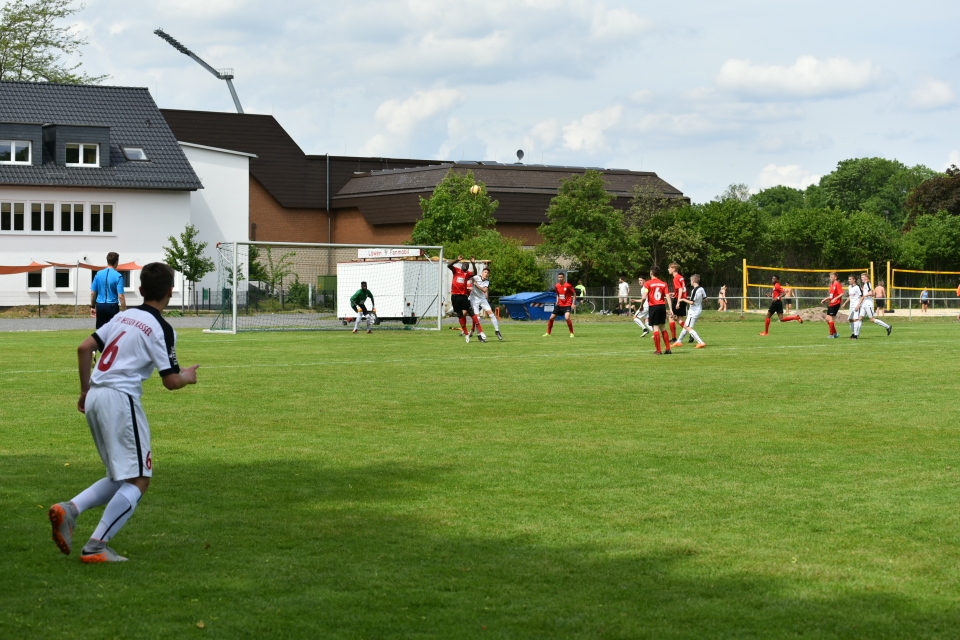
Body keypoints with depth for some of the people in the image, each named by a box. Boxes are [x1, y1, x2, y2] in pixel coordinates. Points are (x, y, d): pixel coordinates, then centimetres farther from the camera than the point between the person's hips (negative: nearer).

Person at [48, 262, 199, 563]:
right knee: (138, 480, 0)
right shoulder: (161, 329, -6)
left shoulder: (124, 316, 15)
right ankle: (96, 546, -7)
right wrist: (187, 377, 15)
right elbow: (171, 381, -7)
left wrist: (85, 390, 22)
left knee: (120, 478, 18)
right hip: (120, 398, -8)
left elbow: (84, 348, 13)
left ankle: (69, 509, -2)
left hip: (95, 396, 8)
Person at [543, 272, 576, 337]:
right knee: (551, 318, 4)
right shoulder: (557, 286, 3)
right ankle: (548, 333, 21)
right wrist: (557, 301, 9)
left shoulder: (568, 285, -14)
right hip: (559, 305, 6)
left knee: (567, 318, -27)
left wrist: (573, 304, -13)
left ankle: (571, 333, -10)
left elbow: (574, 294, -7)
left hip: (567, 305, -6)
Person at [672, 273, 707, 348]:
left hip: (693, 312, -10)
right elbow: (705, 298, 15)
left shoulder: (694, 290, -21)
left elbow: (692, 302, -23)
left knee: (689, 328, -10)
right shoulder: (701, 289, 4)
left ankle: (701, 342, -20)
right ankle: (679, 341, 30)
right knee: (686, 326, 20)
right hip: (699, 310, 10)